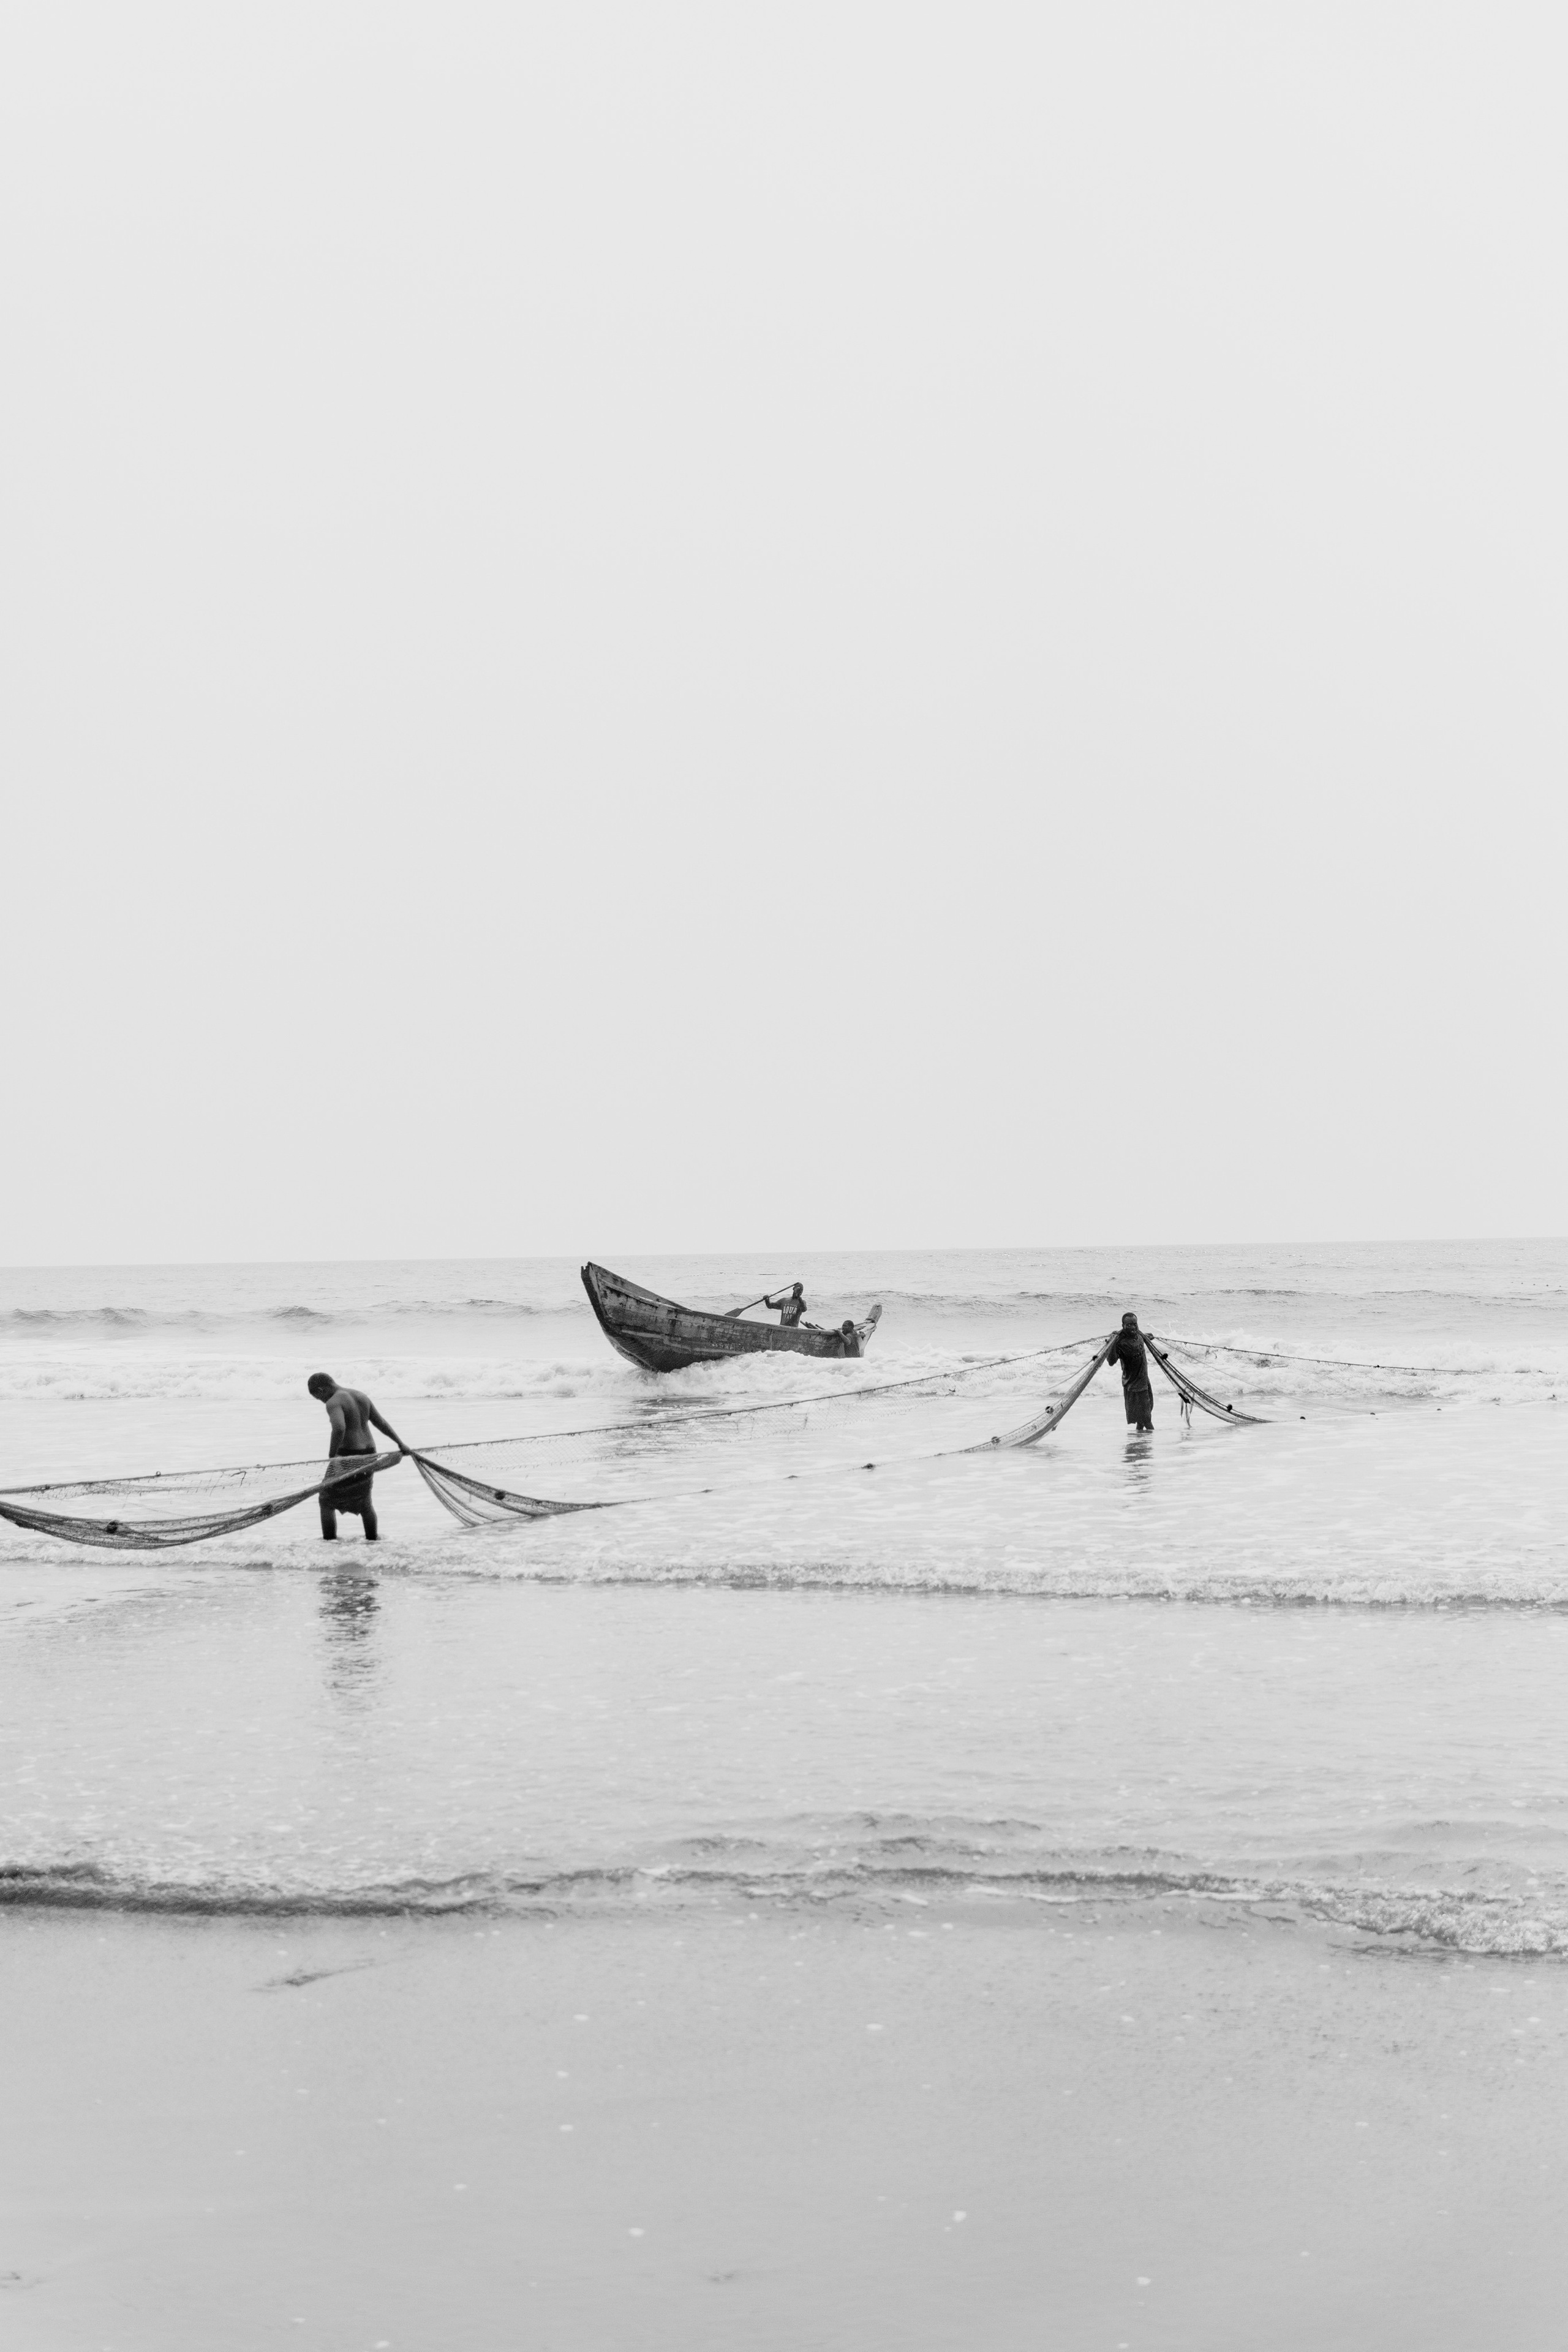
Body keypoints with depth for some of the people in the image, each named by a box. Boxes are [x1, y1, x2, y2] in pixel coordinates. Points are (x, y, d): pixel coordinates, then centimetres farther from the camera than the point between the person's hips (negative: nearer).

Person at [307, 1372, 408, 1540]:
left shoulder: (333, 1403, -15)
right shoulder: (361, 1396, 10)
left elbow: (339, 1428, -32)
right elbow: (381, 1423, 14)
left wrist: (332, 1455, -24)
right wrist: (400, 1444, 18)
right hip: (369, 1453, 8)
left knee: (327, 1501, 7)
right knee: (364, 1500, 24)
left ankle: (330, 1542, 1)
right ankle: (372, 1539, 26)